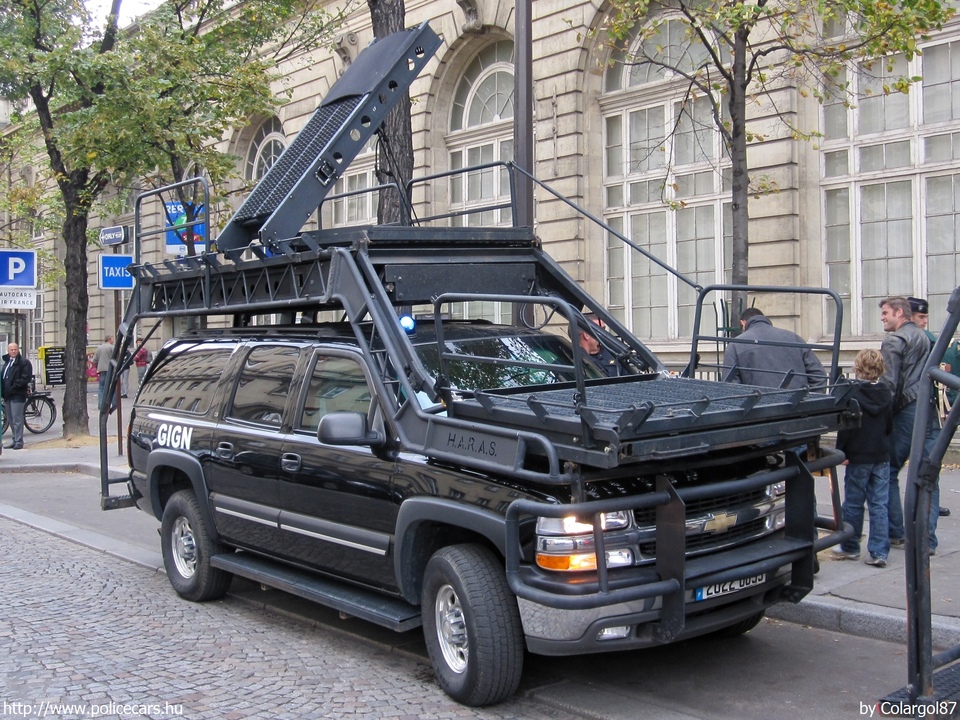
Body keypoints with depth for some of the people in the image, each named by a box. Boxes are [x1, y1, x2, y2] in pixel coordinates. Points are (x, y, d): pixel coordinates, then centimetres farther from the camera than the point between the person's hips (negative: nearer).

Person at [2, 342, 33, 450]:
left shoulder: (24, 362, -6)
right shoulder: (7, 361, 19)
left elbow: (26, 378, -14)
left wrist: (14, 387, -19)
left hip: (17, 394, -8)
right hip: (7, 394, 8)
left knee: (17, 419, -9)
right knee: (10, 420, 12)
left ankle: (19, 442, -6)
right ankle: (15, 440, 20)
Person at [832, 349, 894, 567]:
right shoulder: (887, 394, 3)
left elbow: (846, 426, -14)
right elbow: (889, 426, 12)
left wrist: (840, 451, -7)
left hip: (858, 457, -4)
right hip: (881, 457, 4)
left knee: (853, 504, 7)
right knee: (879, 505, 4)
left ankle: (850, 548, 18)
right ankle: (879, 552, 2)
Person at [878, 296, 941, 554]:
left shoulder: (893, 341, -6)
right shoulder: (924, 337, 19)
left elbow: (889, 383, -13)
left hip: (908, 411, -7)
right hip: (931, 411, 7)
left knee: (889, 472, 6)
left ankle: (894, 533, 9)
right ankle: (927, 539, 1)